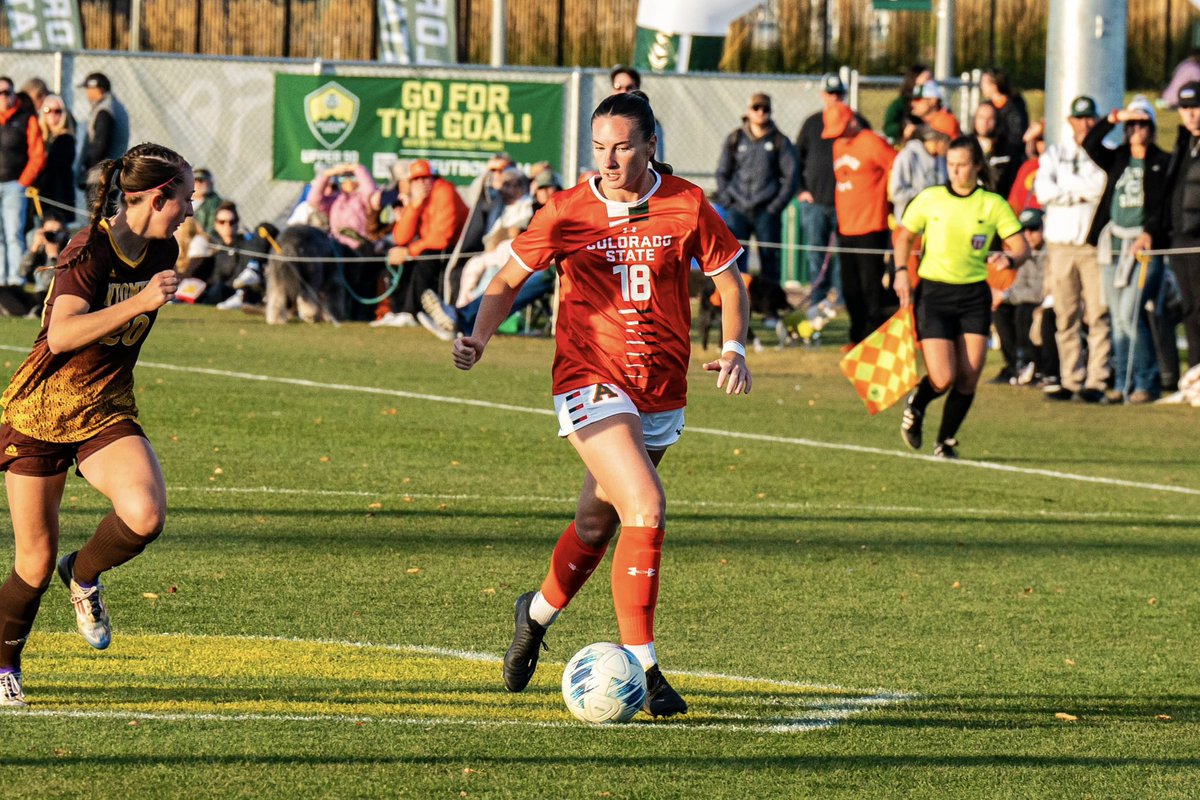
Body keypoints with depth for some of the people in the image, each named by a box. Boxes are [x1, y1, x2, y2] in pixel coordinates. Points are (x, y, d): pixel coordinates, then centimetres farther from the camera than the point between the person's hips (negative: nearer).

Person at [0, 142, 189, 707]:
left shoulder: (161, 251, 3)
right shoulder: (89, 251, -19)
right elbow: (61, 335, -32)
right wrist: (140, 303, -37)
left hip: (108, 413, 5)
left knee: (145, 515, -24)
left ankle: (83, 576, 7)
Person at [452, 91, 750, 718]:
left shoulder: (686, 206, -2)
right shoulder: (569, 212, -5)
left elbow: (729, 278, 9)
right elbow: (510, 279, 7)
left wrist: (734, 348, -7)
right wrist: (479, 338, -10)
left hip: (662, 394, 3)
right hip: (590, 382, -3)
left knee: (598, 522, 15)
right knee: (646, 508, -21)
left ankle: (538, 613, 45)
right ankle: (641, 669, -16)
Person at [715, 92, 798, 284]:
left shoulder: (780, 141, 4)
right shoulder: (734, 139, 9)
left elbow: (791, 176, 3)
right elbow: (722, 173, 15)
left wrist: (777, 205, -6)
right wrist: (725, 200, 1)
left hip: (767, 211, -1)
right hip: (738, 210, 1)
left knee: (769, 258, 2)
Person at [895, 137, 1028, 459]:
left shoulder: (993, 204, 1)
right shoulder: (929, 199, 1)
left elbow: (1021, 247, 1)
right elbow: (903, 236, 12)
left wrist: (1010, 260, -21)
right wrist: (901, 271, -3)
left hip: (974, 297, 1)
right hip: (933, 293, -1)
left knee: (968, 378, -5)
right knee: (943, 379, -12)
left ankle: (946, 442, 16)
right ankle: (915, 407, 23)